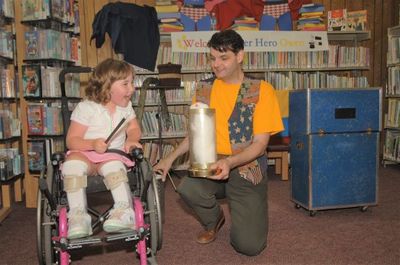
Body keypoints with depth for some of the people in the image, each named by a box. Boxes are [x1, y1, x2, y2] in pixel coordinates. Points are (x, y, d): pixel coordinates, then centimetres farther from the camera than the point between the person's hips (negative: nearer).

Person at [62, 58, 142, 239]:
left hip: (114, 155, 2)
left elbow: (134, 128, 17)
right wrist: (92, 144, -28)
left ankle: (124, 211, -34)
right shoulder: (86, 108, -7)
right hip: (85, 155, -2)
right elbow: (71, 141, -9)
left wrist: (131, 140, -8)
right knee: (73, 162, -35)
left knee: (113, 165, -34)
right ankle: (78, 215, -33)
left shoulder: (126, 107, 9)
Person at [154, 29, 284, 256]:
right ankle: (214, 219, 6)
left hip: (247, 169, -3)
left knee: (249, 246, -16)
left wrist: (229, 162, -27)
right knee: (188, 188, -31)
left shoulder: (261, 90, -6)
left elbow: (260, 143, -10)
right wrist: (171, 158, -1)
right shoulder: (204, 91, 7)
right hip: (211, 166, 3)